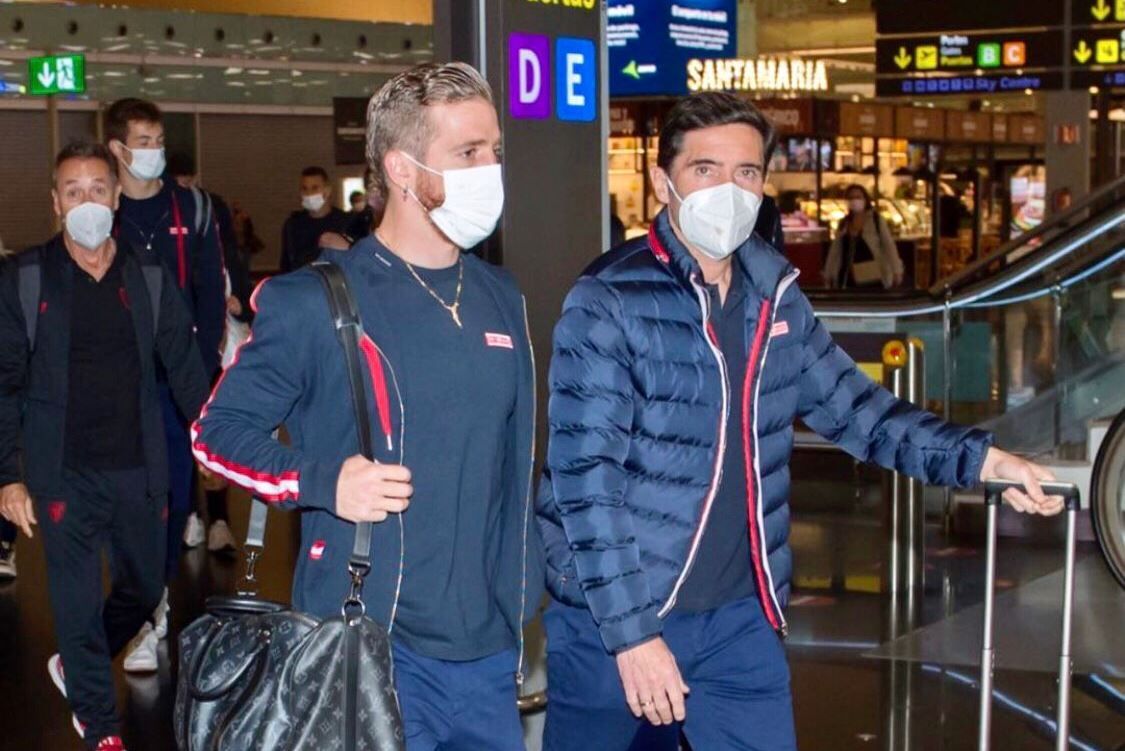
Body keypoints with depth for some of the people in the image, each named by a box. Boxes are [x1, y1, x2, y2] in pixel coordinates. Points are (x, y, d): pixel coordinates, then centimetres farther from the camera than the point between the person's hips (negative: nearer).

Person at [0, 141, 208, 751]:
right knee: (79, 603, 5)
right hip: (64, 474, -3)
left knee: (145, 589, 13)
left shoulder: (149, 277, 3)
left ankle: (75, 666, 40)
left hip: (138, 470, 3)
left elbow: (184, 368, 7)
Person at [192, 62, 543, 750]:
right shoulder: (315, 303, -8)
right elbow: (218, 432, -3)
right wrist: (323, 482, -19)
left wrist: (520, 606, 16)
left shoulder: (501, 300, 11)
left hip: (489, 649, 6)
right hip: (369, 651, -6)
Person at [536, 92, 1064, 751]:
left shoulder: (776, 297, 6)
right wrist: (632, 631, -22)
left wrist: (979, 459, 2)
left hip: (741, 619, 5)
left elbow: (851, 406, 15)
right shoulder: (609, 303, -14)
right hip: (610, 618, -5)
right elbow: (586, 474, -18)